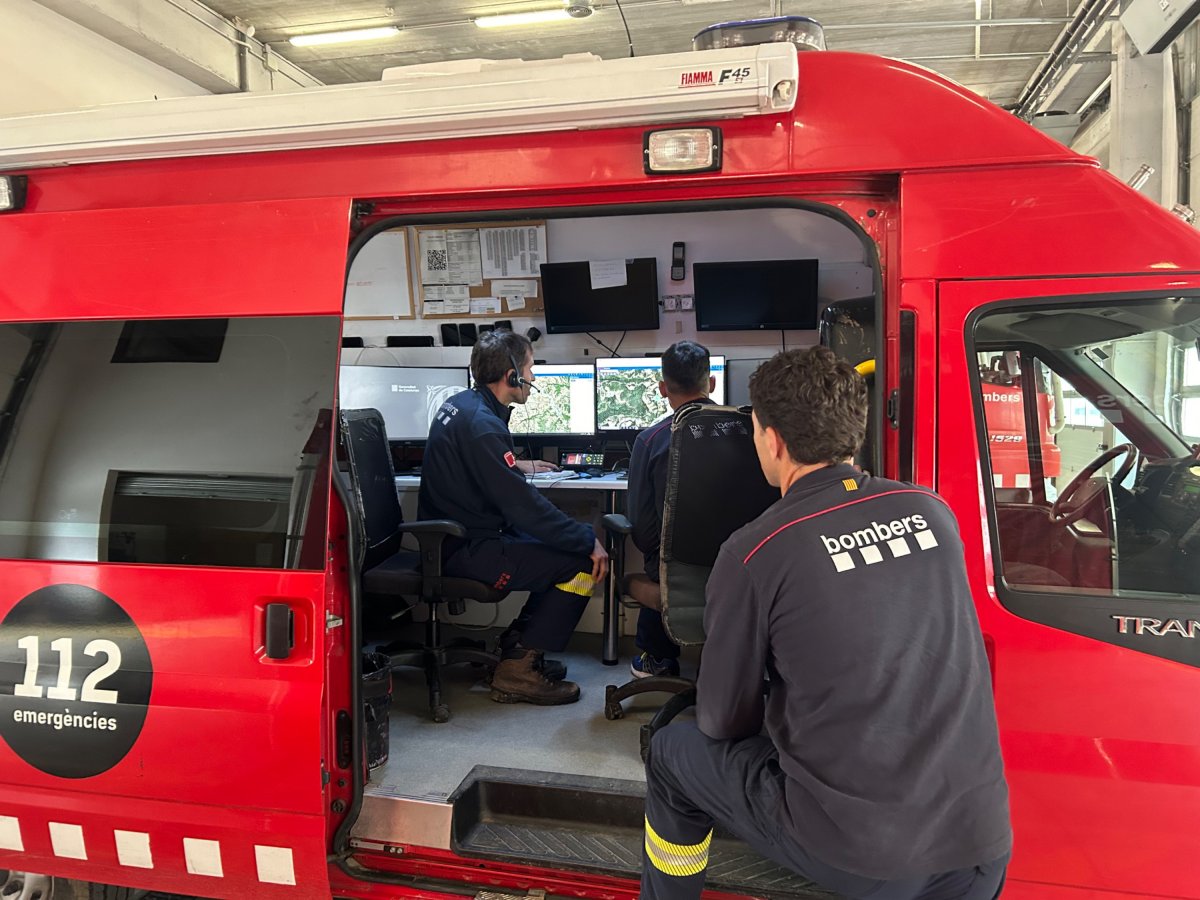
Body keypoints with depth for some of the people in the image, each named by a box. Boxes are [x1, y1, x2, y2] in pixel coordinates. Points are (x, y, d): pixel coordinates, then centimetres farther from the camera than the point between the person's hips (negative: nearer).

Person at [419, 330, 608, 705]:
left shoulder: (460, 404, 9)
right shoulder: (482, 424, -23)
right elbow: (524, 506, -25)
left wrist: (516, 466, 38)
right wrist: (588, 541, -18)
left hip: (452, 537, 11)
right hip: (467, 551, -11)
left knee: (566, 544, 14)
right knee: (584, 563, -13)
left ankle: (516, 646, 17)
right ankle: (519, 670, -5)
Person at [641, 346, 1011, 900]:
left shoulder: (754, 553, -13)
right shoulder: (932, 512, 0)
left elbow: (723, 721, -2)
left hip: (852, 854, -4)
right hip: (979, 842, 4)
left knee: (673, 752, 17)